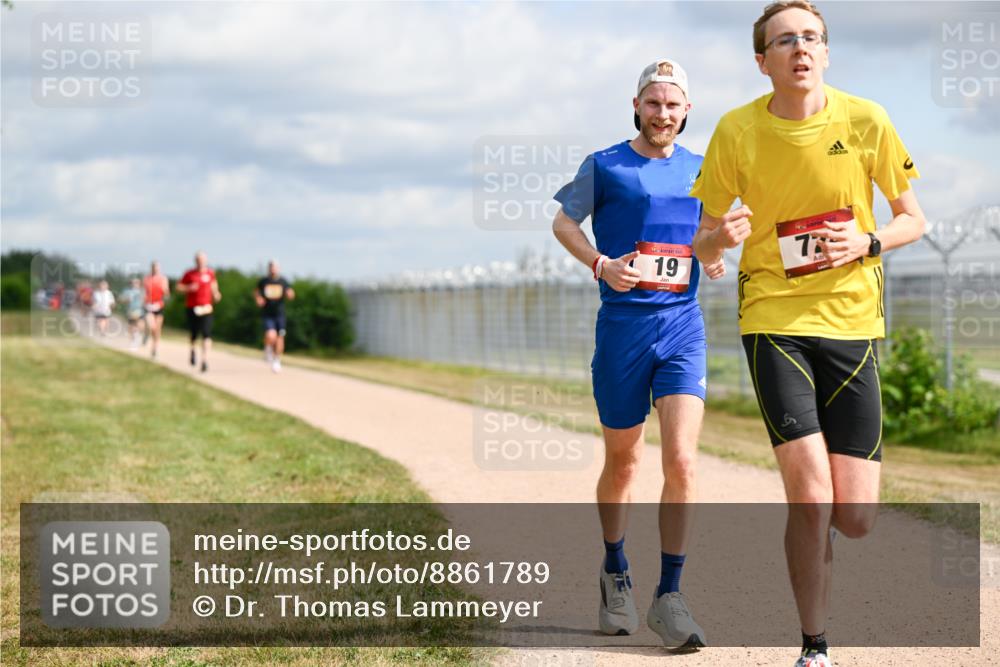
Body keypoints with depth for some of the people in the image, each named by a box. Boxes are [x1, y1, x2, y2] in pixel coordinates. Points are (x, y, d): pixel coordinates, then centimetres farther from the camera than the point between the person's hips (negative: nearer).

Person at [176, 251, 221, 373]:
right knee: (194, 334, 9)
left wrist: (215, 294, 7)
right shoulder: (189, 274, -1)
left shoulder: (210, 273, 5)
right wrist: (189, 288, -14)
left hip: (206, 307, 1)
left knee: (206, 334, -13)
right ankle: (192, 350, 43)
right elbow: (179, 287, 3)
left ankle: (205, 360, -16)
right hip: (192, 307, -1)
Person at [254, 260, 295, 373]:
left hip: (279, 313, 2)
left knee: (280, 338, 5)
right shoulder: (263, 281, 0)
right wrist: (258, 298, -3)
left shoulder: (283, 282, 1)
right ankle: (268, 349, 15)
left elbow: (290, 296, 2)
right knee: (271, 336, -21)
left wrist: (290, 294, -21)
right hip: (267, 314, -2)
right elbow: (256, 292, 17)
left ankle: (277, 361, 26)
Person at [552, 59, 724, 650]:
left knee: (682, 461, -13)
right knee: (622, 463, 9)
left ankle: (669, 596, -6)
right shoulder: (604, 167, 3)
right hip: (623, 326, -1)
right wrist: (600, 264, -7)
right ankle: (615, 576, 31)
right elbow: (564, 222, 10)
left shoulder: (698, 170, 11)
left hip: (683, 324, 1)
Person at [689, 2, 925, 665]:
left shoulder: (866, 121, -2)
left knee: (856, 518, -3)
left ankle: (813, 540, 35)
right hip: (774, 319, -2)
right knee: (812, 498, -15)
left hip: (852, 321, 2)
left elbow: (914, 220, 8)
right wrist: (720, 237, -21)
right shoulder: (737, 131, -4)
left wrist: (868, 243, -13)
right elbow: (704, 246, 3)